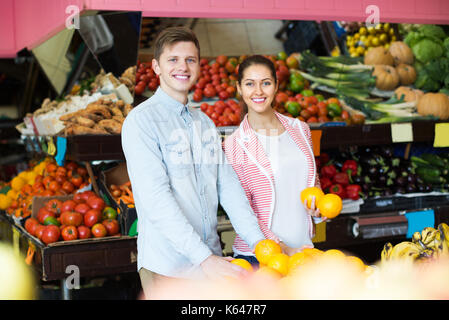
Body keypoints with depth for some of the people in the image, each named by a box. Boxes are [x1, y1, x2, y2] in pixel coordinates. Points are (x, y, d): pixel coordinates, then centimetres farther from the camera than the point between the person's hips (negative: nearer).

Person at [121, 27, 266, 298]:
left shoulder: (205, 123, 13)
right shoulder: (141, 120, -10)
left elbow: (228, 185, 8)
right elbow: (156, 198, -18)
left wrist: (258, 242, -4)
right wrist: (204, 258, -24)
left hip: (212, 259, 6)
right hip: (167, 266, -6)